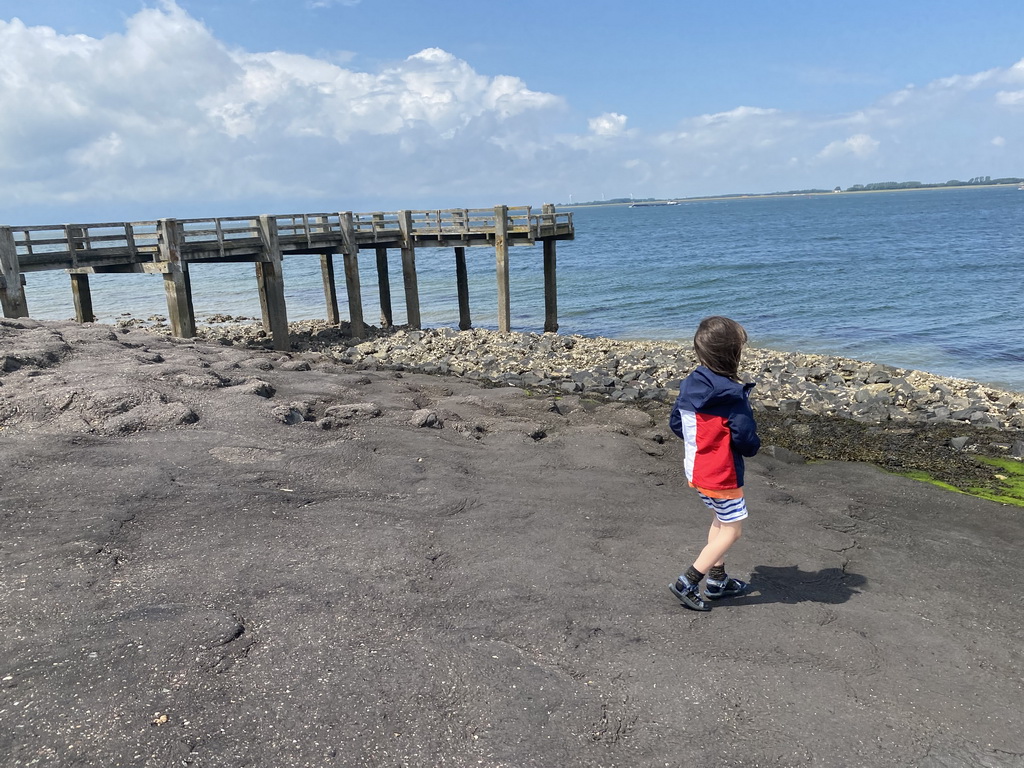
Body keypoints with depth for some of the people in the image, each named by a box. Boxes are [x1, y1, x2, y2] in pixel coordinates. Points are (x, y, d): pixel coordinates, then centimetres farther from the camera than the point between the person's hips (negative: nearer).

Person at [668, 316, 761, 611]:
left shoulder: (689, 385, -3)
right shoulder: (732, 396, -24)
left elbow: (676, 424, 7)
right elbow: (747, 440, -22)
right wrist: (753, 445, 0)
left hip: (695, 470, 8)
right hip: (722, 476, -8)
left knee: (720, 521, 25)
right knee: (732, 530, 8)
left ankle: (717, 581, 34)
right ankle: (687, 583, 4)